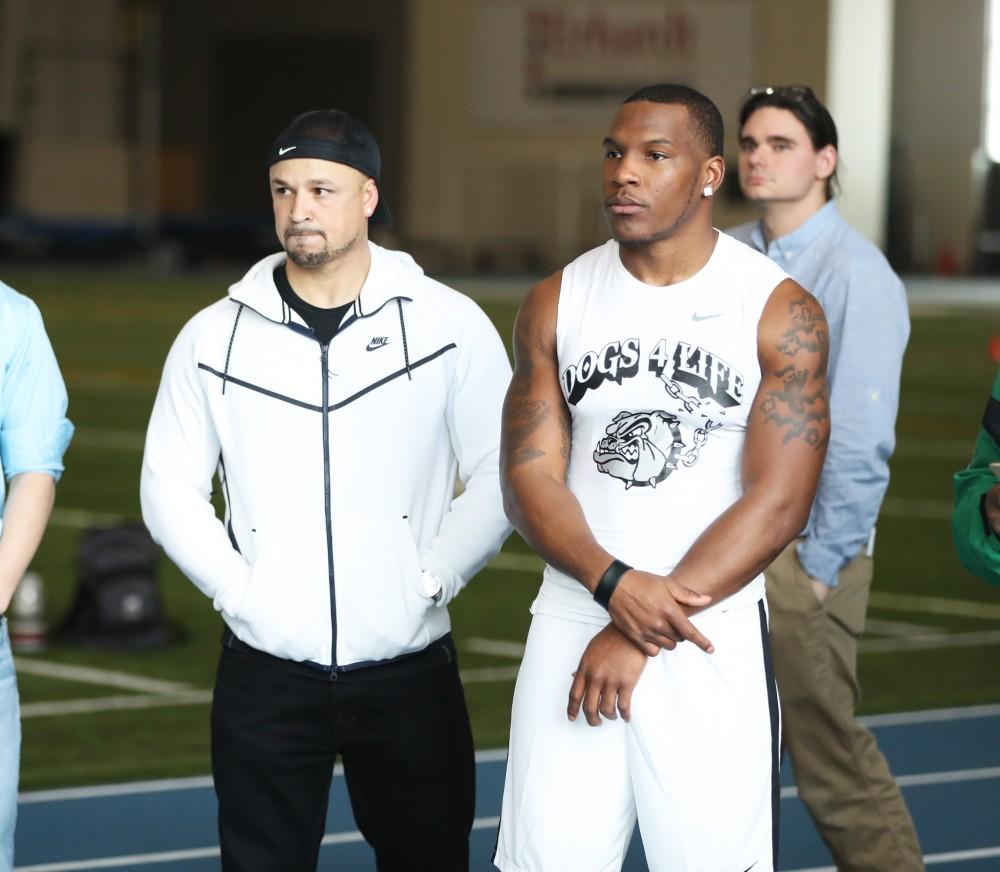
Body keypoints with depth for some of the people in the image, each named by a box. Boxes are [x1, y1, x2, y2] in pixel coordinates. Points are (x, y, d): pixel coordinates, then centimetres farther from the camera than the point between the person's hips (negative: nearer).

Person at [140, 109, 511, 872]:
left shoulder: (449, 324, -1)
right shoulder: (214, 337, 4)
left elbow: (501, 473, 0)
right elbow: (170, 487, 8)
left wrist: (432, 578, -9)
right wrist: (237, 587, -4)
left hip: (410, 670, -1)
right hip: (265, 675, 1)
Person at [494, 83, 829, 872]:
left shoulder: (779, 312, -4)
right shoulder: (556, 305, 6)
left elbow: (779, 502, -10)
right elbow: (530, 479, 2)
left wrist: (645, 632, -13)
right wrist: (614, 584, -17)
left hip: (715, 640, -2)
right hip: (573, 626, 3)